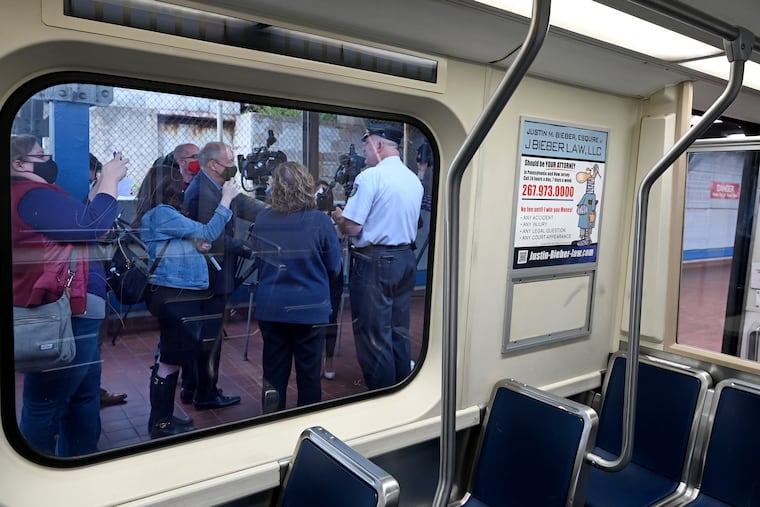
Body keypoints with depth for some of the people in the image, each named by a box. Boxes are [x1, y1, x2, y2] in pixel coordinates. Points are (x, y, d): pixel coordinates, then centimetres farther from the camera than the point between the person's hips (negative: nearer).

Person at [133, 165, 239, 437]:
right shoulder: (161, 213, -14)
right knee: (170, 360, -1)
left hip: (181, 295, 10)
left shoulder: (164, 213, 16)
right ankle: (159, 423, 10)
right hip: (174, 296, -10)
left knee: (171, 359, 17)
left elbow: (196, 236, 14)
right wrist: (226, 198, -7)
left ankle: (164, 417, 29)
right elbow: (207, 233, -14)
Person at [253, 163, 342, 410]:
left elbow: (258, 262, 9)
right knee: (309, 375, 11)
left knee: (274, 374, 14)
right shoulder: (320, 221, -14)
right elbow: (334, 268, -4)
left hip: (271, 308, 3)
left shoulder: (262, 220, -6)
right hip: (310, 309, -2)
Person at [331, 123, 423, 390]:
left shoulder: (371, 176, -14)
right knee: (399, 332, 17)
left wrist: (338, 217, 5)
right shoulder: (414, 179, 9)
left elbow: (352, 228, -17)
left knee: (373, 335, 3)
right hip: (406, 259, 8)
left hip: (374, 261, -8)